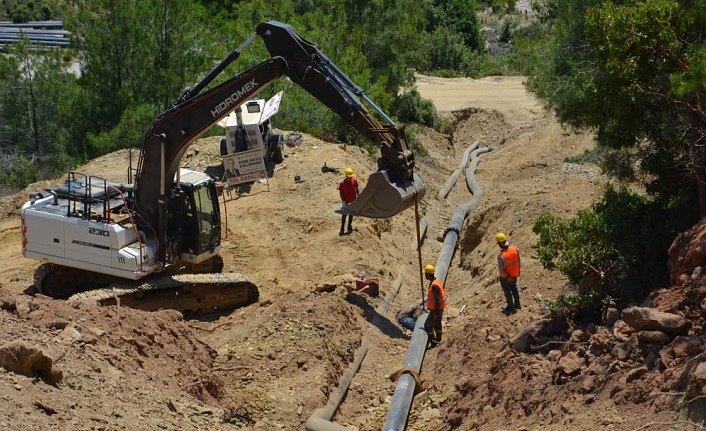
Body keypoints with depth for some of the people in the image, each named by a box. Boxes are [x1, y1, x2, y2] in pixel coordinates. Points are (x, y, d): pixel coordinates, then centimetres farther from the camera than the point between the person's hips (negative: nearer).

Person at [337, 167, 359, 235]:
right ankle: (342, 228, 18)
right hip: (346, 201, -3)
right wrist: (343, 201, -16)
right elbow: (340, 192, -11)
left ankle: (349, 226, 32)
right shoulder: (342, 183, -19)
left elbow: (356, 189, 3)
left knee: (351, 213, 16)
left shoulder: (354, 180, -10)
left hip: (353, 201, 3)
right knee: (344, 214, 5)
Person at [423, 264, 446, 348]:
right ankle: (438, 340, 38)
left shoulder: (434, 285, -29)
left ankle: (433, 342, 5)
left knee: (427, 326, -2)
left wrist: (435, 313, -22)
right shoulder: (437, 281, 2)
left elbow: (438, 300, -27)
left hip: (436, 309, -10)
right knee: (437, 324, 23)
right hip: (439, 308, 10)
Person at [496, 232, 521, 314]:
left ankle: (510, 308, 34)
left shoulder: (501, 256, -36)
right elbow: (518, 261, -4)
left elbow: (501, 270, -28)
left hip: (505, 277, -5)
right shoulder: (515, 249, -20)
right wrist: (518, 271, 12)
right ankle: (517, 305, 44)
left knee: (507, 292, 17)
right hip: (514, 274, 5)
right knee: (514, 289, 27)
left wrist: (508, 277, -13)